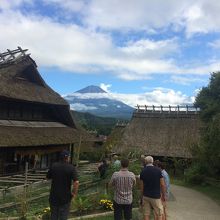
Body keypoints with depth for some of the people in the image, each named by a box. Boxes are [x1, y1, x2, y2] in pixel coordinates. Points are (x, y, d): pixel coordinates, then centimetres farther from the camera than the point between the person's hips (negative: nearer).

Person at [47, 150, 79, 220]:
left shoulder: (54, 166, -5)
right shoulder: (71, 168, -14)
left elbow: (48, 177, 9)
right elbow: (76, 182, -22)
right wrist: (74, 193, -9)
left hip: (54, 196, 3)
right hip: (65, 196, -3)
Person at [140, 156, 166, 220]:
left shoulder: (143, 172, -2)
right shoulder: (158, 170, -8)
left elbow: (142, 186, 1)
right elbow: (162, 184, -6)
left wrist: (141, 197, 12)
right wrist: (163, 195, 6)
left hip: (146, 196, 3)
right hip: (156, 196, -3)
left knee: (146, 215, 9)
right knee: (159, 214, 8)